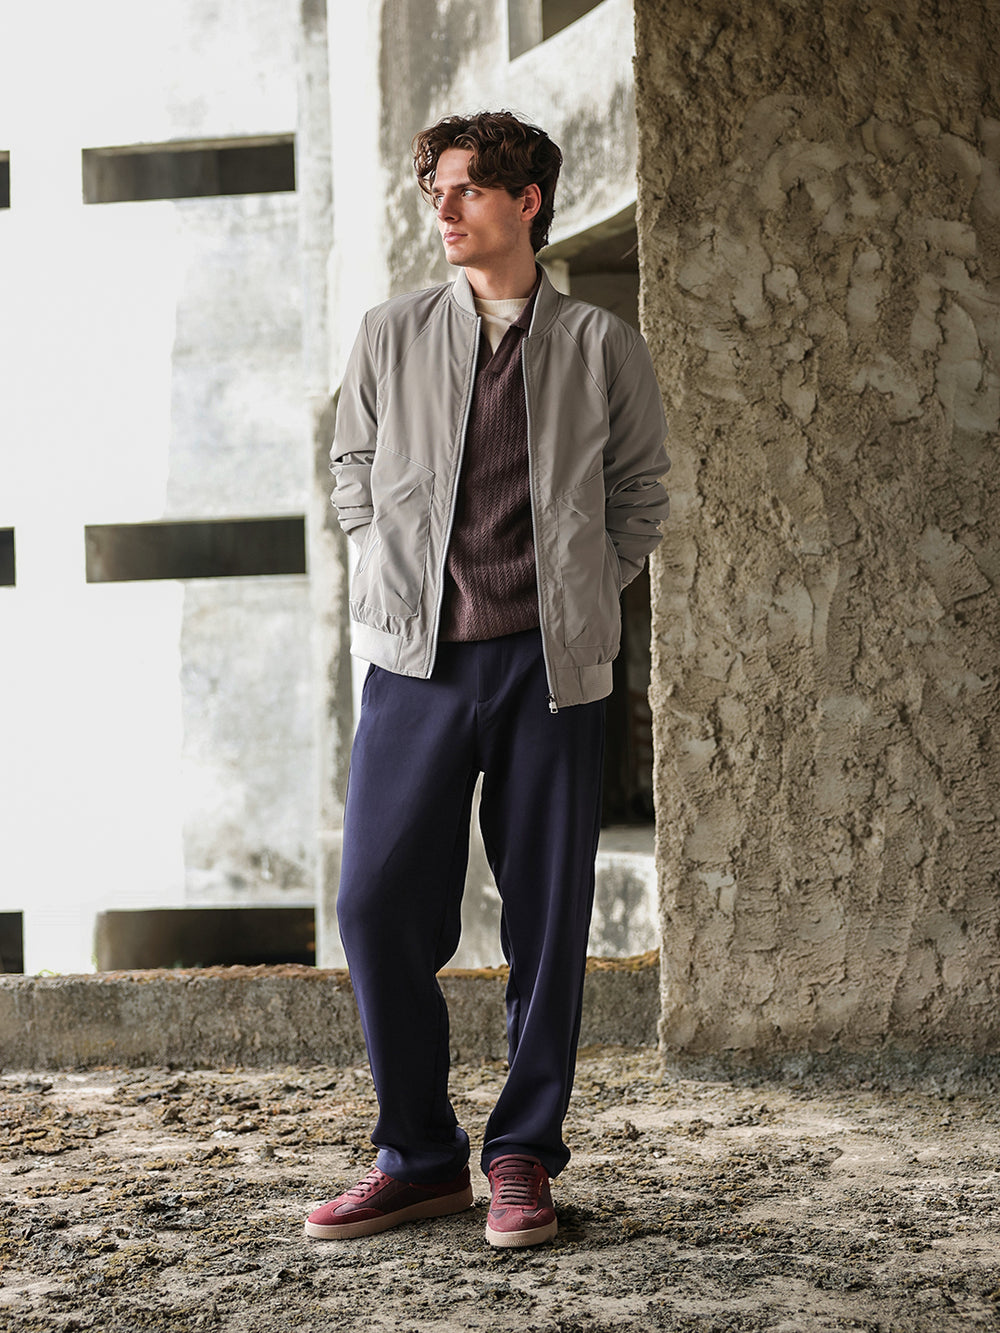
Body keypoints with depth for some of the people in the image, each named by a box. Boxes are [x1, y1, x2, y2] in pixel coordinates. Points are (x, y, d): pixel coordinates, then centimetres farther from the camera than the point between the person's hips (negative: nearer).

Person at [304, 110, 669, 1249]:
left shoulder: (603, 349, 7)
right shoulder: (391, 337, 10)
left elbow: (639, 497, 14)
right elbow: (353, 472, 19)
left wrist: (573, 598, 4)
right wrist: (406, 584, 8)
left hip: (551, 664, -1)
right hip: (417, 658, 1)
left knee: (547, 916, 2)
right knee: (380, 906, -4)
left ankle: (523, 1156, 15)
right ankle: (419, 1158, 10)